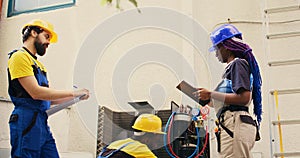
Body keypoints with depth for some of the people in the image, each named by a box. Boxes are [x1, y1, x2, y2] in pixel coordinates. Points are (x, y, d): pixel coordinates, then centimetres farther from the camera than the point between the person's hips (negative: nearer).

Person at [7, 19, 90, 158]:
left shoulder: (38, 64, 22)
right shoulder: (20, 56, -6)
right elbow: (36, 93, -16)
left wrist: (77, 96, 11)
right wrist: (73, 93, -11)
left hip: (43, 124, 9)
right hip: (27, 121, -9)